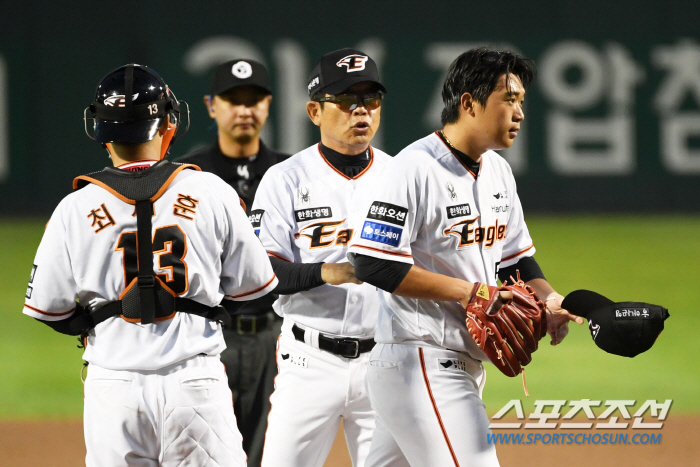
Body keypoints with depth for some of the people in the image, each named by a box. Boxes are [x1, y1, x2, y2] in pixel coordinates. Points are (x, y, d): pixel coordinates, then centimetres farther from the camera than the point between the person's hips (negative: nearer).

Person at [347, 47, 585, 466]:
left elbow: (516, 258, 21)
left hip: (465, 365, 9)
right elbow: (373, 264, -20)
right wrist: (467, 291, -18)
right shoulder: (415, 169, -15)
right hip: (419, 364, -9)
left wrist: (548, 299, -1)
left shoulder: (498, 171, 13)